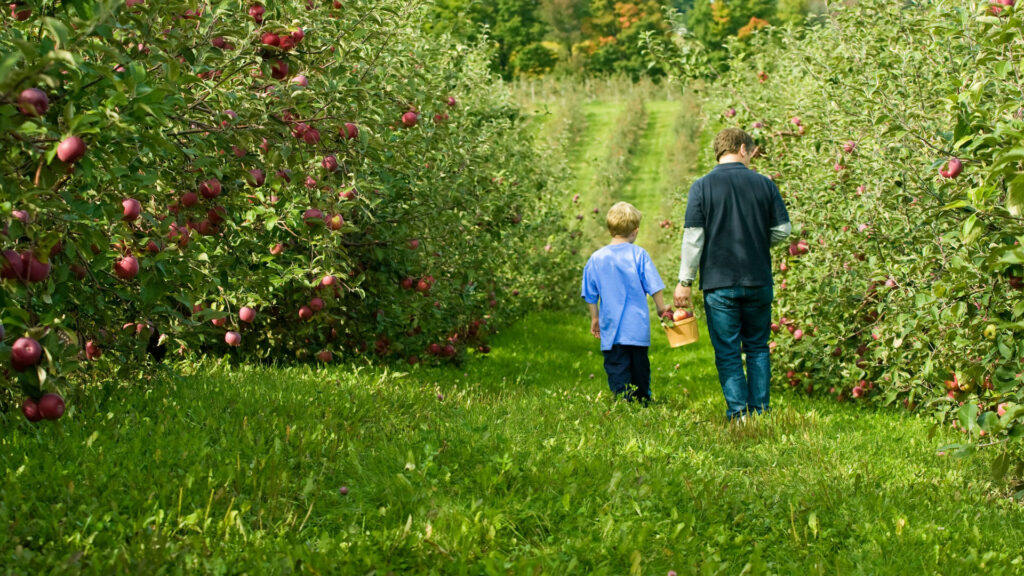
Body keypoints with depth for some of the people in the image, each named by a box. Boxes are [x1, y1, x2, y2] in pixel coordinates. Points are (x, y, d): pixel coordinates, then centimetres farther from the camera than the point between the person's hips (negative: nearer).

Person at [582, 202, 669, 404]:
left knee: (617, 371, -1)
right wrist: (662, 310, 12)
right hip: (638, 327, 0)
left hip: (611, 329, 0)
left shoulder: (596, 259, -1)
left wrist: (595, 319, 20)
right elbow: (654, 288, -2)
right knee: (640, 369, 14)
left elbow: (591, 296, 7)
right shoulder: (639, 254, -6)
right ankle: (643, 405, 25)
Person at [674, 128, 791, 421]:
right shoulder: (764, 184, -1)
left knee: (728, 352, 5)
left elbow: (693, 237, -8)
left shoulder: (702, 187, -6)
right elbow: (782, 230, 3)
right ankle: (759, 410, 12)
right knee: (757, 348, 14)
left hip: (719, 283, -2)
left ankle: (737, 413, 2)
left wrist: (685, 281, -2)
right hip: (759, 282, 2)